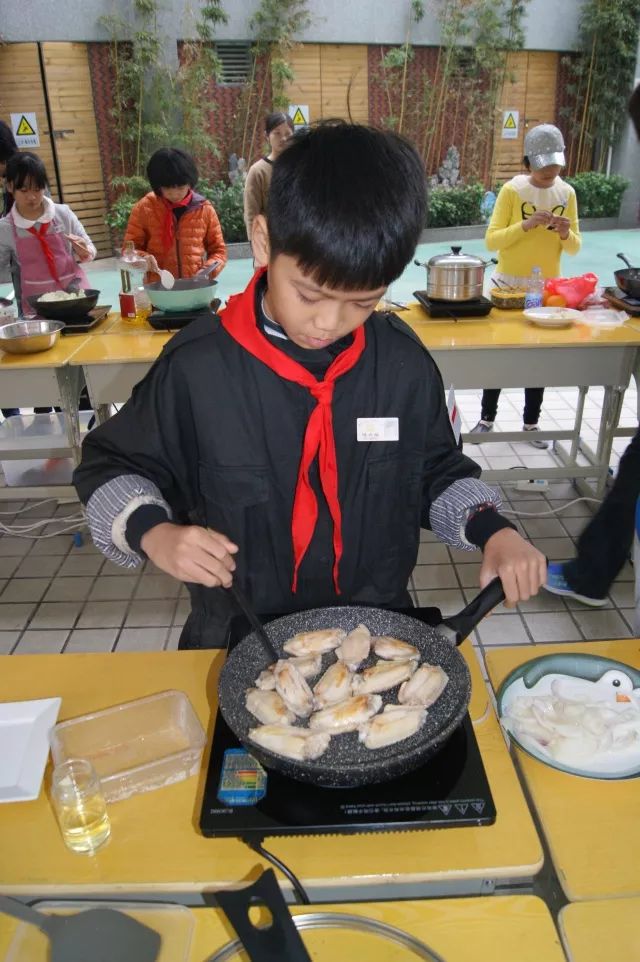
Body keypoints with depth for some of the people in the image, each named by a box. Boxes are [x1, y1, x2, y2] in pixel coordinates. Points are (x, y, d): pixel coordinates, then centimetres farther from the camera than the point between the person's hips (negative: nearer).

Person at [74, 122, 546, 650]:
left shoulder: (405, 363, -6)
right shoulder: (196, 365, -13)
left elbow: (438, 472, 10)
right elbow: (110, 468, 1)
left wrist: (491, 528, -7)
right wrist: (154, 532, -18)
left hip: (379, 631, 2)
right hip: (240, 642, -1)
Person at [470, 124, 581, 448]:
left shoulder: (567, 193, 2)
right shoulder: (512, 189, -9)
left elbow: (574, 248, 4)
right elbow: (491, 240, -14)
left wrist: (566, 234, -18)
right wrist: (526, 225, -26)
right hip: (508, 285, -3)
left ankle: (531, 423, 22)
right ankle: (487, 419, 20)